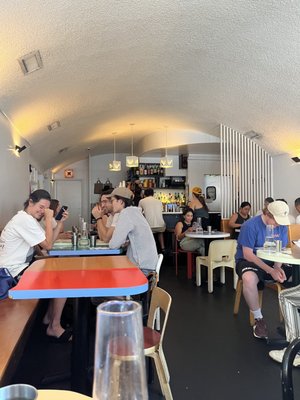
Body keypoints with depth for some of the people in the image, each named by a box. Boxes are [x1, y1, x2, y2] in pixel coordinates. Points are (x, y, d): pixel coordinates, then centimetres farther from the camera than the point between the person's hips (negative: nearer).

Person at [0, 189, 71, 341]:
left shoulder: (27, 218, 15)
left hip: (18, 267, 11)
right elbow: (48, 245, -18)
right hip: (15, 272, -11)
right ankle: (54, 327, 3)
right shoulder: (25, 220, -18)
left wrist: (60, 222, 2)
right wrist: (49, 219, -15)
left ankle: (48, 317, 21)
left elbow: (48, 241, 11)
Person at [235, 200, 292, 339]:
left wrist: (277, 267, -18)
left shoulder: (282, 226, -1)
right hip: (248, 261, -5)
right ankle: (258, 319, -16)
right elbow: (248, 255, -19)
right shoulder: (250, 226, -18)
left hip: (272, 262, 6)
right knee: (249, 278, -39)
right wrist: (270, 271, -26)